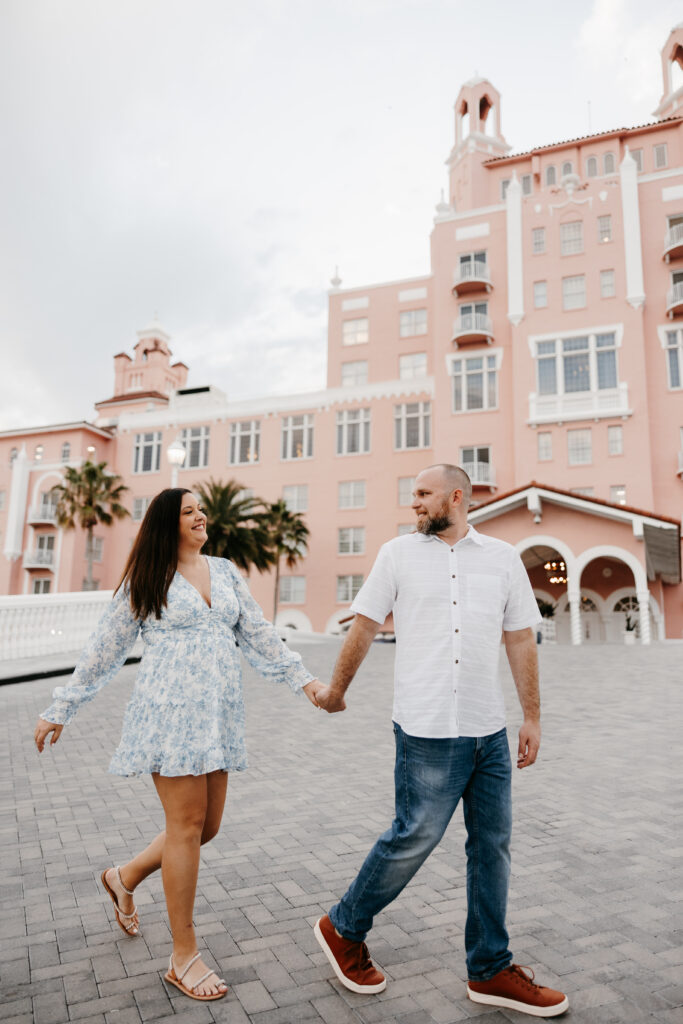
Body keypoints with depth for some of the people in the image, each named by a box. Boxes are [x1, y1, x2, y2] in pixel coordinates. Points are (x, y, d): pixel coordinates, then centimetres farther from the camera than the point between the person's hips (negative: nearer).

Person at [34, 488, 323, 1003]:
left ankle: (126, 877, 38)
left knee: (207, 826, 10)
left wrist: (304, 679, 7)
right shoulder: (146, 580, -1)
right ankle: (184, 957, 18)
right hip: (171, 709, -5)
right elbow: (104, 649, 5)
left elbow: (259, 635, 12)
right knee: (187, 826, -1)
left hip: (219, 713, 5)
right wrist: (60, 709, 8)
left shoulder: (226, 572, 11)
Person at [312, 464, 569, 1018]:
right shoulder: (398, 553, 0)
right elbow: (364, 627, 5)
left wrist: (533, 717, 6)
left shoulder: (503, 557, 6)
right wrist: (336, 690, 12)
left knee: (493, 845, 12)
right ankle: (344, 929, 28)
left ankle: (491, 970, 32)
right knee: (414, 837, 3)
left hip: (490, 732, 4)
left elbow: (521, 641, 8)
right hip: (427, 729, -3)